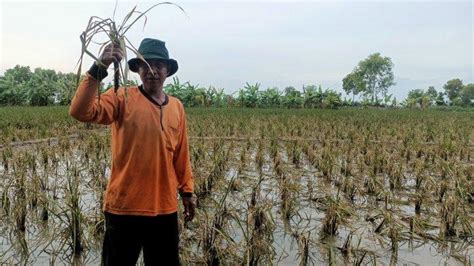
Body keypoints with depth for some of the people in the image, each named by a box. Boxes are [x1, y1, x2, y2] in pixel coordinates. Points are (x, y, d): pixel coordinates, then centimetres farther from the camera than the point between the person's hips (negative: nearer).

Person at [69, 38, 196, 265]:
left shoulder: (176, 107, 5)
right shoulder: (123, 98, -7)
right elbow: (80, 111, -23)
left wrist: (187, 190, 14)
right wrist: (99, 68, -31)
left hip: (165, 208, 4)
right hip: (124, 206, -3)